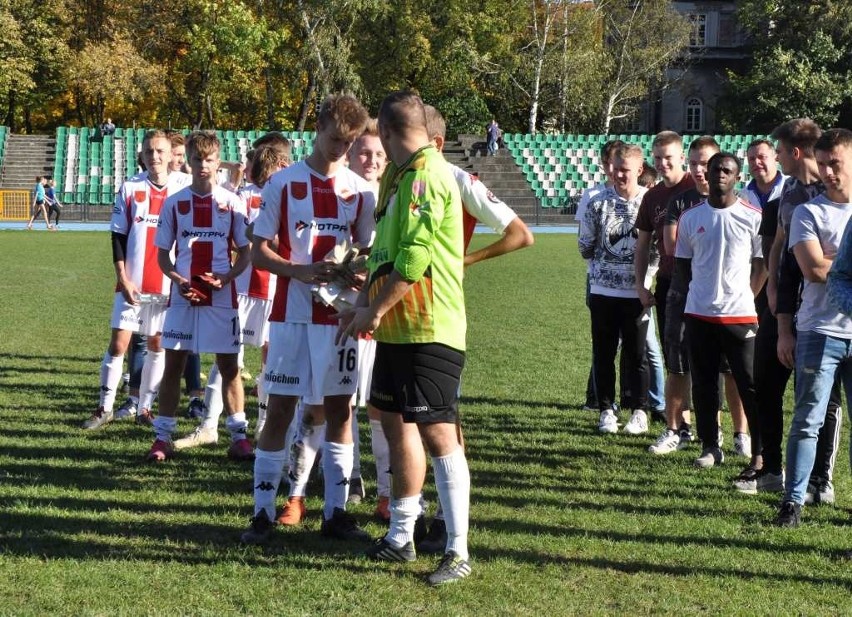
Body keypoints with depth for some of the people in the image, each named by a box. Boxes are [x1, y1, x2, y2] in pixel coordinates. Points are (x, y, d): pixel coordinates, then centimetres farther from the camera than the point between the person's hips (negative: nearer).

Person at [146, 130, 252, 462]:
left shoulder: (232, 202, 2)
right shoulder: (174, 202, 5)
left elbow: (245, 253, 5)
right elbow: (163, 253, 9)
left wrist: (226, 278, -12)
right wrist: (177, 280, -9)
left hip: (222, 297, -1)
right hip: (182, 296, 1)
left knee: (229, 365, 2)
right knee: (173, 364, 2)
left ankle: (238, 437, 8)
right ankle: (163, 437, 7)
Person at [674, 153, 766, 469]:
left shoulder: (753, 217, -3)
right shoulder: (691, 217, 5)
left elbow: (763, 264, 4)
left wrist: (744, 296, -1)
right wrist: (704, 292, 8)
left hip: (740, 315, -3)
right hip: (699, 313, 3)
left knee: (751, 384, -2)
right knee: (703, 385, 8)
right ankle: (710, 446, 18)